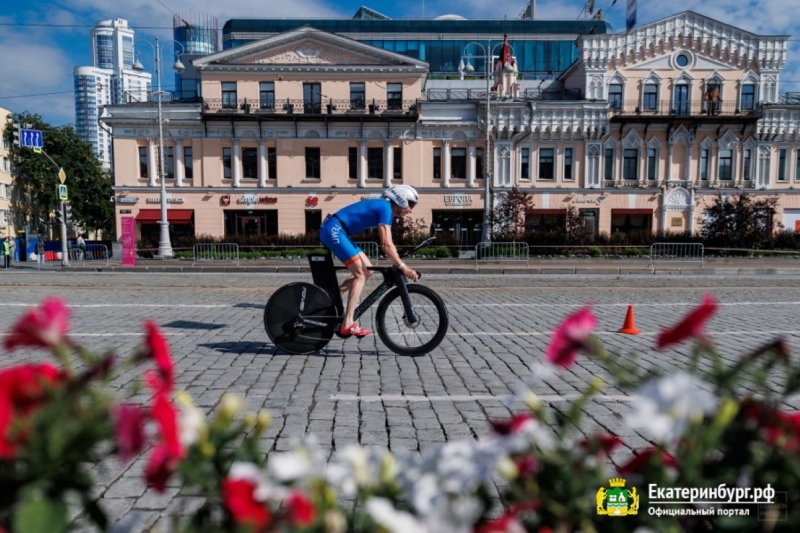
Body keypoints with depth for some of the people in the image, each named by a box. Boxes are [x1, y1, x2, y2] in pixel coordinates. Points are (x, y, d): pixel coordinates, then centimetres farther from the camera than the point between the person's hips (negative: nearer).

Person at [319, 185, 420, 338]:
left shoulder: (385, 209, 16)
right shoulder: (385, 207, -13)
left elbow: (387, 244, 17)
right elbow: (386, 245, -20)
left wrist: (399, 265, 12)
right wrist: (403, 267, -17)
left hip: (333, 231, 10)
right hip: (333, 230, -10)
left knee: (368, 269, 9)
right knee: (360, 274, -11)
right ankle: (347, 324, -14)